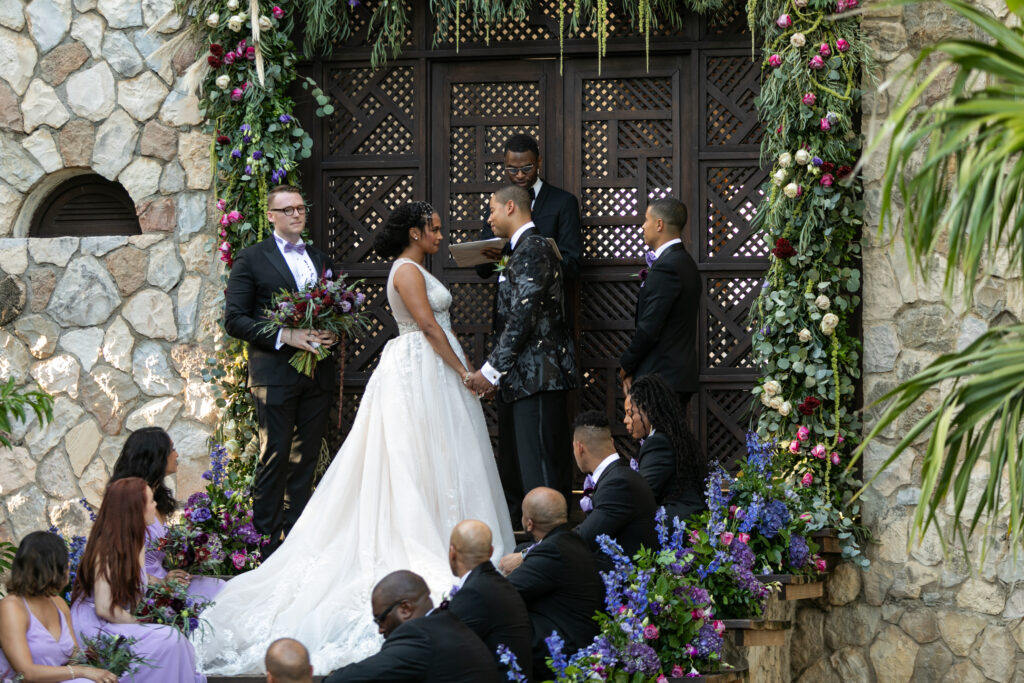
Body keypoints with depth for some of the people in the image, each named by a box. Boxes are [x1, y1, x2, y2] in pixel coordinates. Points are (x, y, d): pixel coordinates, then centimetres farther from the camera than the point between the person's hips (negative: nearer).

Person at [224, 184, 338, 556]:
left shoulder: (320, 259, 17)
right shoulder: (251, 259, 0)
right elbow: (234, 319, -7)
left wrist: (333, 334, -2)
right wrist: (285, 336, -17)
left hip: (317, 375, 5)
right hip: (276, 374, -5)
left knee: (306, 459, 8)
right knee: (275, 458, -5)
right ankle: (266, 540, 0)